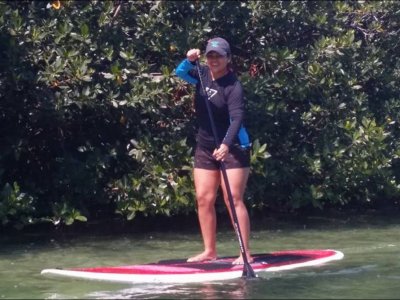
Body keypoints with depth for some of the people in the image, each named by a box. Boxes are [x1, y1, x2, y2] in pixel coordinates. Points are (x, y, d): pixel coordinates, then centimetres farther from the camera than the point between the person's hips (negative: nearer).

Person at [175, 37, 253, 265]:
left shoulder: (234, 86, -16)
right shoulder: (203, 75, 5)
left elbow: (237, 118, -25)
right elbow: (180, 73, -1)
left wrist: (226, 145, -40)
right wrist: (189, 60, -23)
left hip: (232, 148, -7)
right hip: (205, 148, 7)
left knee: (233, 199, -11)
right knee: (204, 199, 5)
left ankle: (246, 252, -9)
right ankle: (210, 251, 13)